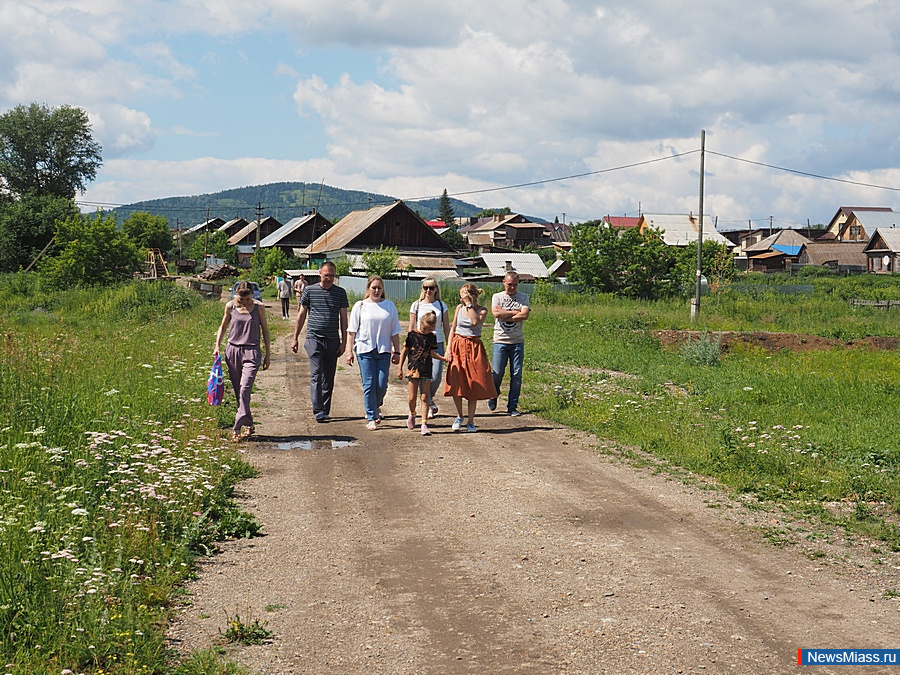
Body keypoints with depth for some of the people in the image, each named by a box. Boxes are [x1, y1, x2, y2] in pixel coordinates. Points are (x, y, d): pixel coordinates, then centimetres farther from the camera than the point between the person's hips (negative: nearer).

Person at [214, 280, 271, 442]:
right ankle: (249, 424, 20)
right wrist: (217, 346, 7)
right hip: (232, 351, 3)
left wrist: (267, 354, 7)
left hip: (251, 352, -3)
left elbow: (265, 330, 7)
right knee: (238, 391, 7)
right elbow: (223, 327, 18)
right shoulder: (230, 306, 3)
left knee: (244, 389, -16)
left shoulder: (258, 307, -1)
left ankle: (236, 428, -17)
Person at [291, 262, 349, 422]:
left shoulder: (340, 293, 6)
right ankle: (318, 411, -14)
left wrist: (344, 341, 3)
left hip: (333, 341, 2)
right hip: (314, 339, -2)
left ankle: (325, 411, 15)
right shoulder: (310, 291, 2)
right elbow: (301, 315, 9)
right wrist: (295, 338, 8)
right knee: (316, 375, -11)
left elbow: (343, 318, 8)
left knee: (328, 378, 7)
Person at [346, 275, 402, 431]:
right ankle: (371, 418, 5)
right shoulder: (360, 306, 4)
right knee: (369, 385, -2)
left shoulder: (389, 306, 8)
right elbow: (352, 330, 5)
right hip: (365, 349, -1)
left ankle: (376, 407, 28)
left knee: (382, 384, -2)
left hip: (384, 350, 1)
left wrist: (396, 351, 7)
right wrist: (349, 351, 0)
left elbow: (394, 332, 10)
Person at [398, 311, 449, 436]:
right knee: (412, 398, 2)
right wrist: (400, 368, 4)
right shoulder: (412, 335, -3)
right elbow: (404, 351, 5)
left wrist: (444, 358, 4)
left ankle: (424, 424, -3)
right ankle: (412, 415, 32)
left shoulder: (432, 337, 5)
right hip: (413, 369, -1)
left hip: (426, 371, 1)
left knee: (424, 398, -2)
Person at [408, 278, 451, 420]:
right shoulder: (416, 305, 6)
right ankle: (429, 405, 10)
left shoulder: (441, 306, 8)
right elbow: (412, 328, 9)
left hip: (437, 344, 0)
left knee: (436, 377, -8)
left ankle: (429, 397, 21)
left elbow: (446, 328, 11)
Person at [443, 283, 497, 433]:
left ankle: (471, 421, 9)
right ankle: (459, 417, 14)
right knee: (456, 384, -6)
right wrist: (448, 348, -2)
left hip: (474, 348, -2)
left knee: (474, 385, 0)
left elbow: (476, 321, -22)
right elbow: (452, 328, 7)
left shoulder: (482, 310, -1)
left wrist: (469, 304, -16)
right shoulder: (459, 307, 6)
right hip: (458, 346, 2)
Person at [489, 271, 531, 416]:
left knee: (516, 375, -1)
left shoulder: (523, 298, 8)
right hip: (500, 340, -1)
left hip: (517, 341, 1)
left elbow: (525, 315, -9)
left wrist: (505, 316, -10)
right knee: (497, 373, -6)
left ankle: (512, 407, 6)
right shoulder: (497, 297, 6)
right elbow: (496, 313, -12)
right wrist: (515, 312, -7)